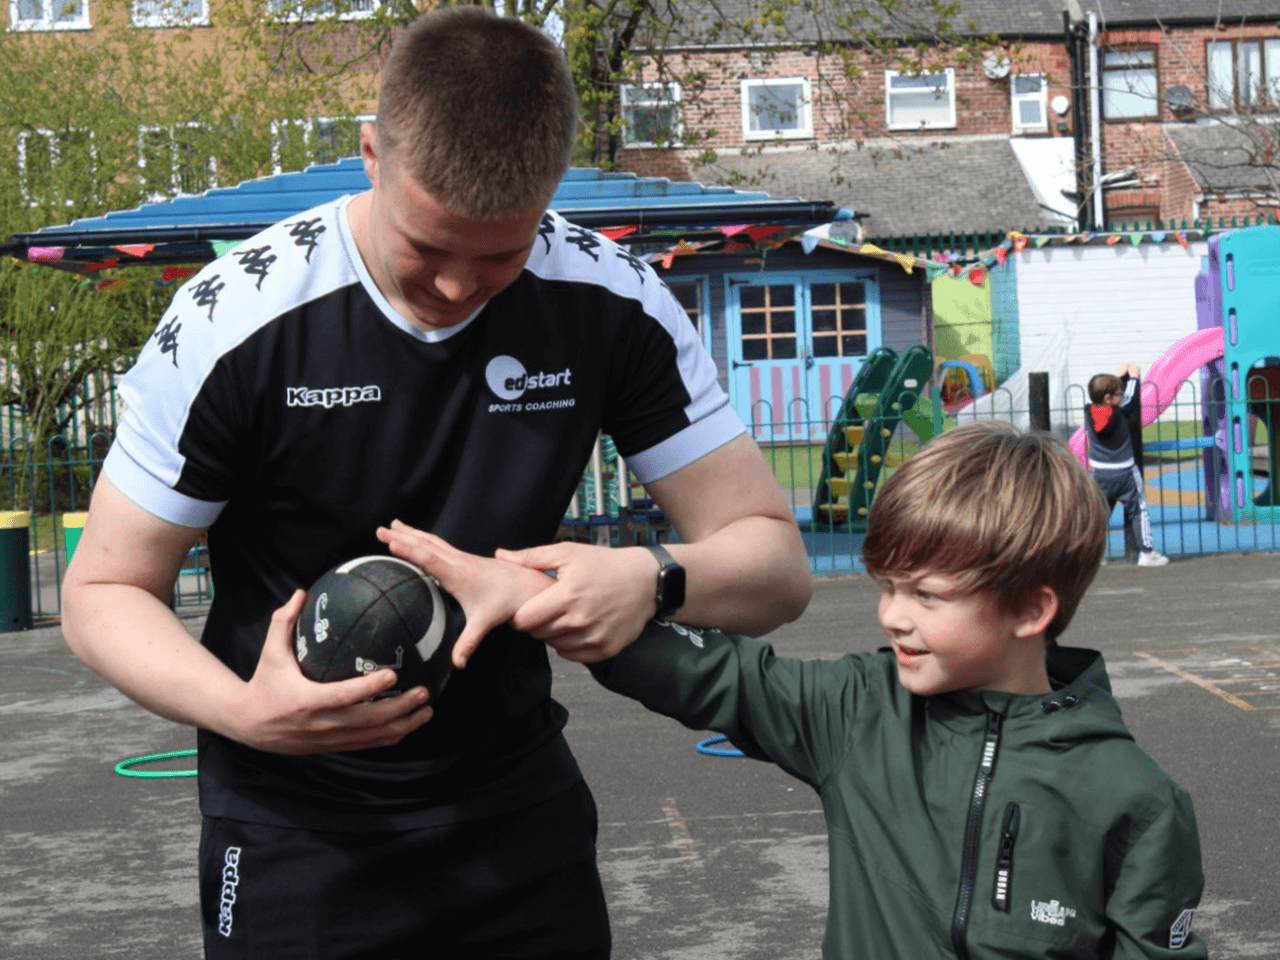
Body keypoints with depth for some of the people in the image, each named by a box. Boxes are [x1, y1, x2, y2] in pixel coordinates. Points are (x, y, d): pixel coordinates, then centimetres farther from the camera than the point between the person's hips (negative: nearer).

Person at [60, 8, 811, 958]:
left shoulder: (609, 302, -11)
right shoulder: (236, 319, -18)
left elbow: (777, 564, -8)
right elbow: (105, 590, -10)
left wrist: (654, 579, -32)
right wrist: (244, 709, -31)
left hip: (520, 805, 3)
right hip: (297, 828, -2)